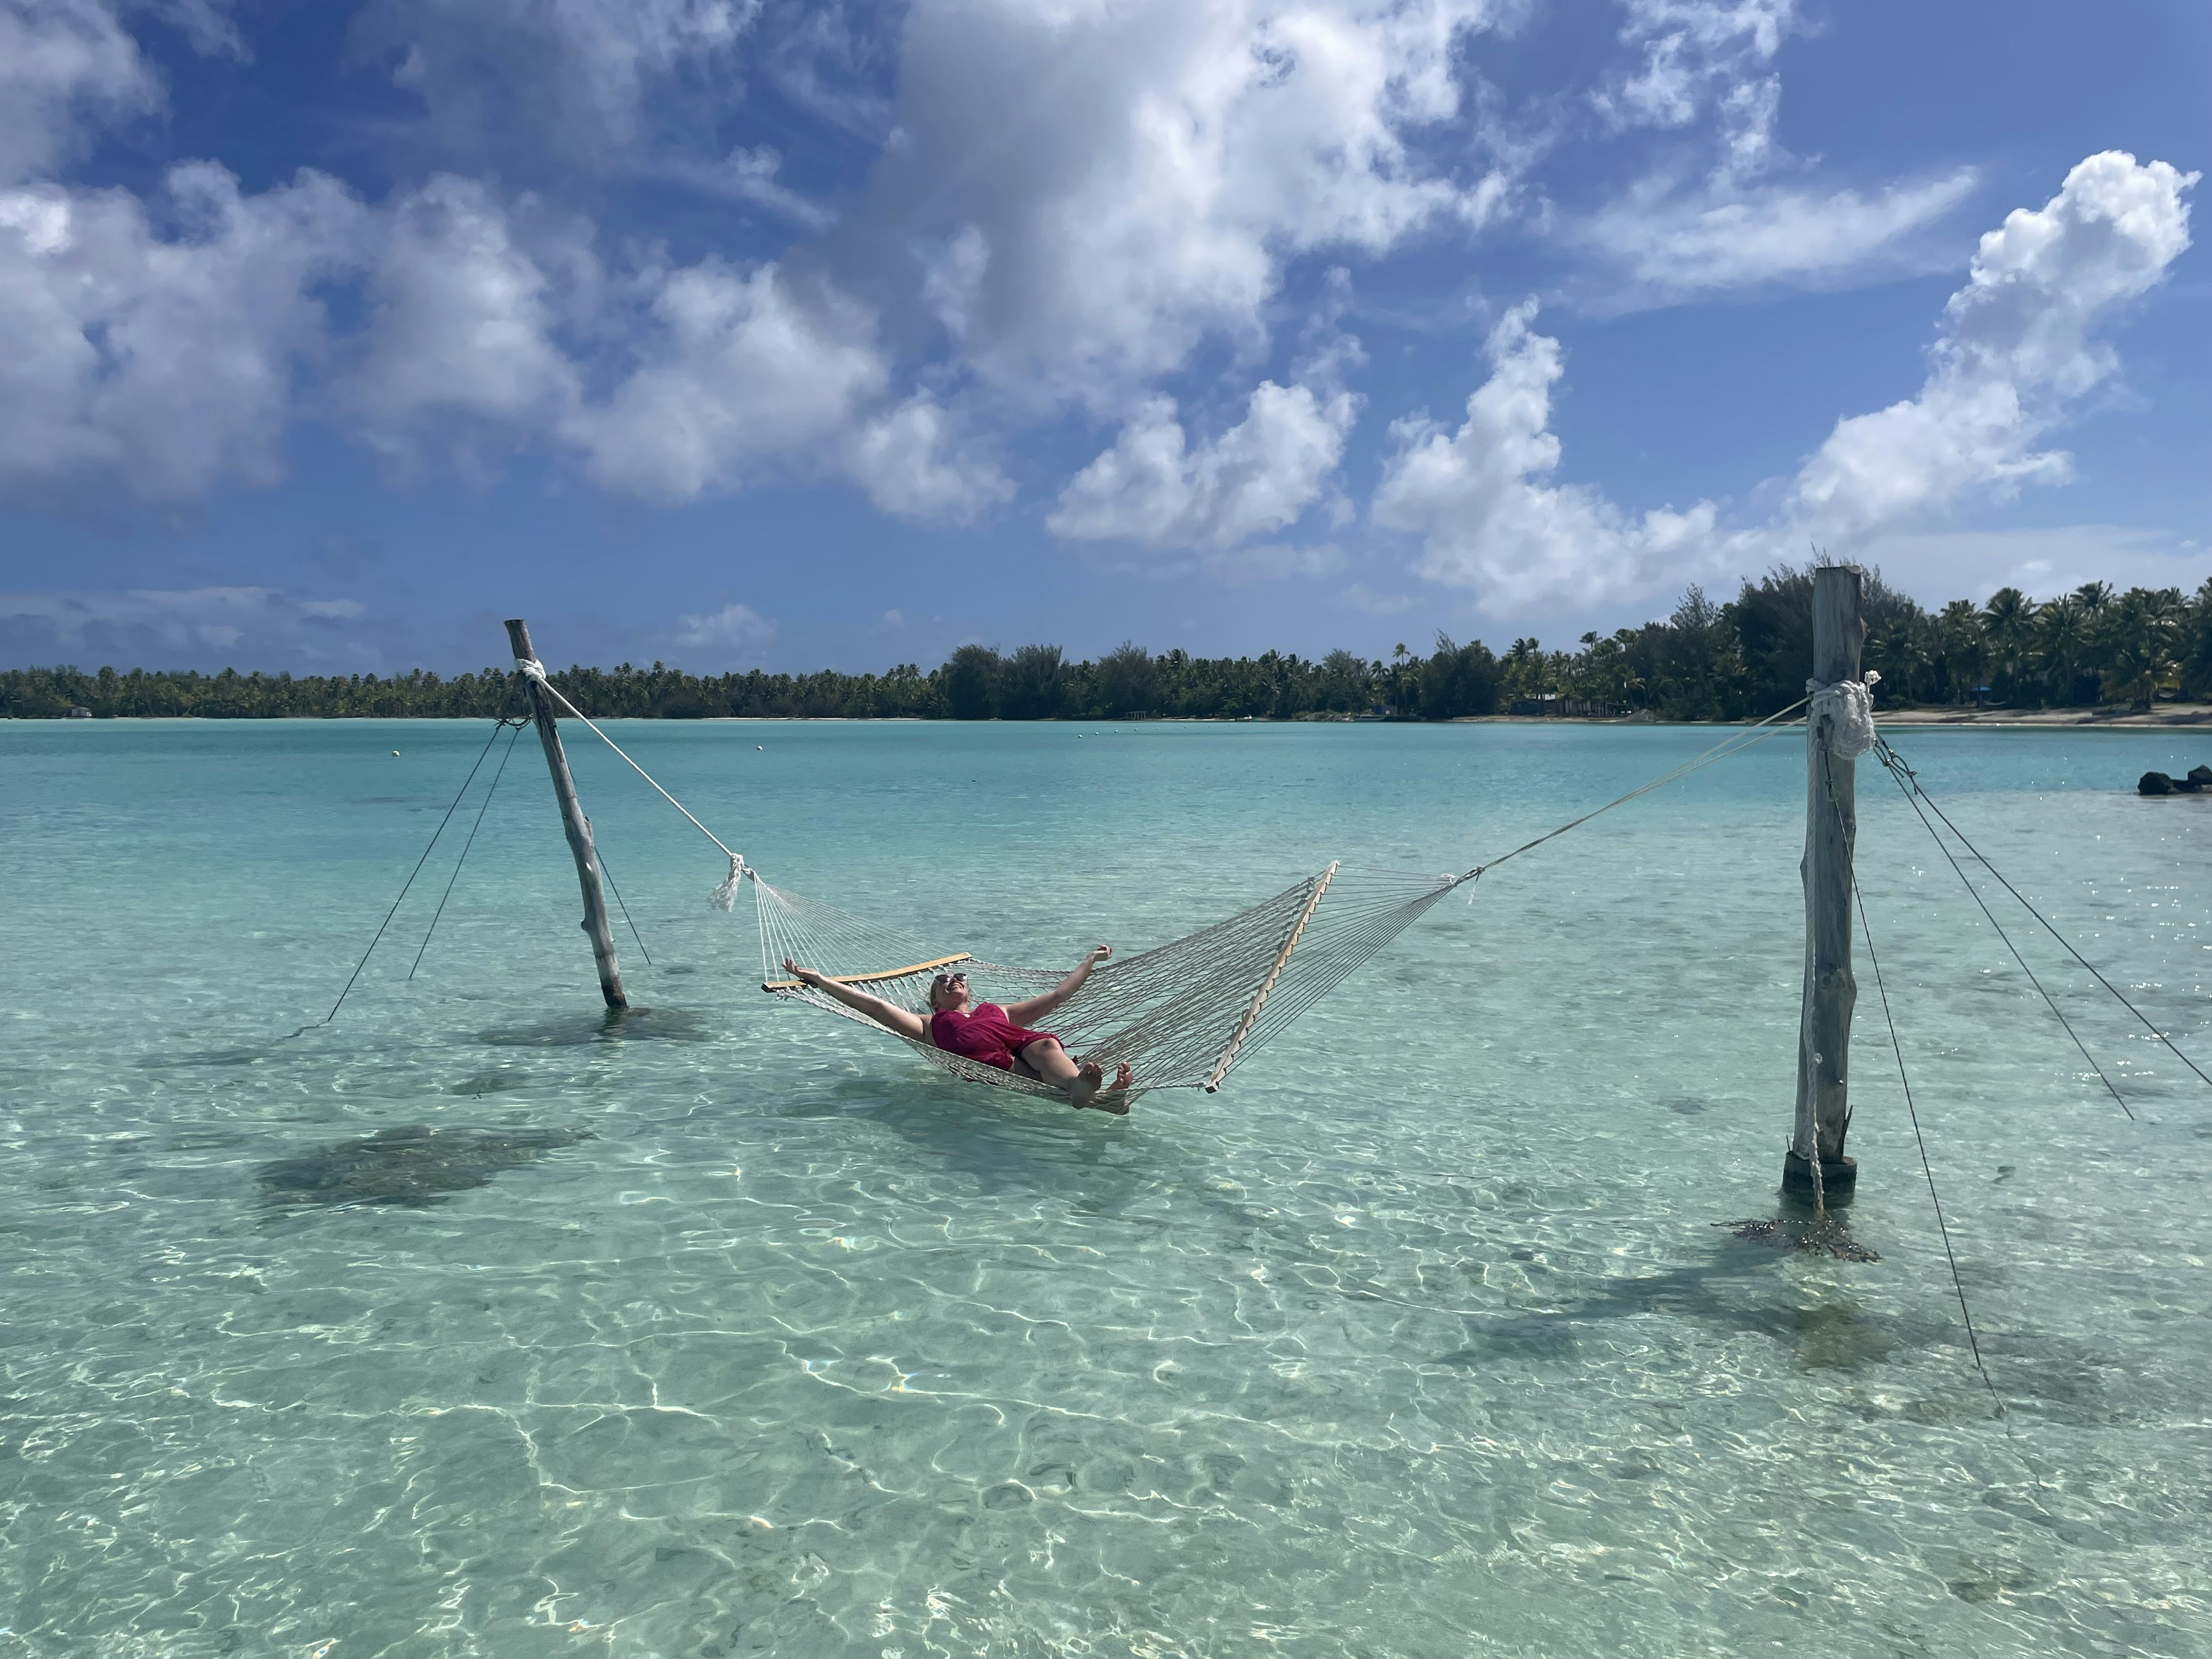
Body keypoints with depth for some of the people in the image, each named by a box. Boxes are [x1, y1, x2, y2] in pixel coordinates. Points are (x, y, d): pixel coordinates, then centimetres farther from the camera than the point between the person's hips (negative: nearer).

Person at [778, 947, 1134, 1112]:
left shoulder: (998, 1011, 44)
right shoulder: (932, 1025, 36)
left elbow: (1057, 995, 47)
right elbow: (874, 1005, 29)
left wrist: (1091, 960, 53)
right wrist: (818, 980, 25)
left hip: (1028, 1046, 3)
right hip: (989, 1059, -3)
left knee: (1045, 1045, -34)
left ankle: (1081, 1088, -68)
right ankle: (1089, 1092, -69)